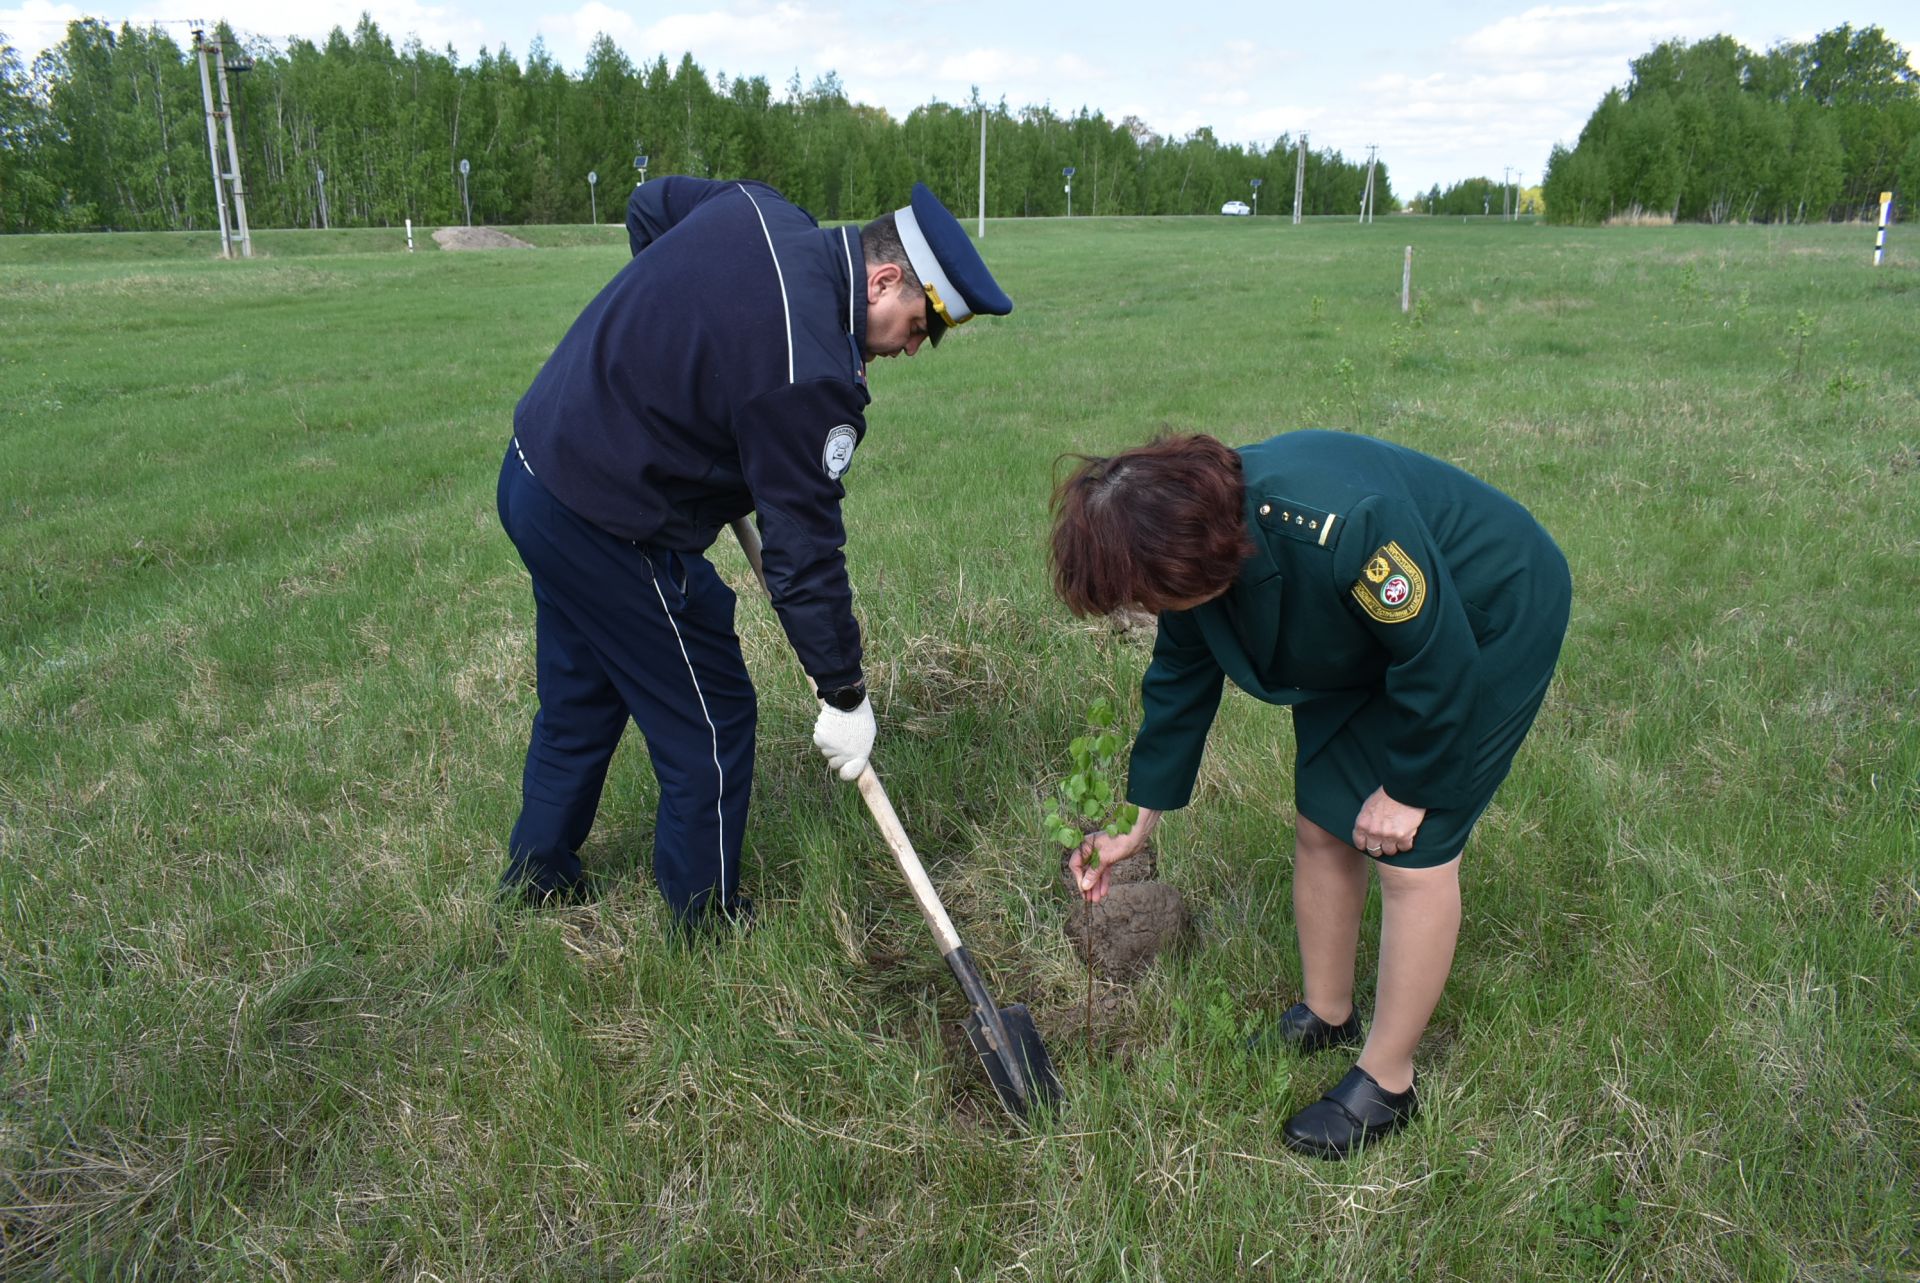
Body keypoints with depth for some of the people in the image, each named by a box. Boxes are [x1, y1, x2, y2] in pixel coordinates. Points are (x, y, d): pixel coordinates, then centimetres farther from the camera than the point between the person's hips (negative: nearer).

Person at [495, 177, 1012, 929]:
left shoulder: (760, 210, -1)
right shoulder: (808, 374, -27)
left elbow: (650, 204, 21)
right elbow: (805, 550, -22)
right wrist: (843, 695, -10)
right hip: (607, 525, -10)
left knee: (579, 700, 26)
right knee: (711, 724, 6)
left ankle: (536, 878, 45)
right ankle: (706, 923, 23)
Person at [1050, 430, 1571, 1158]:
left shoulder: (1336, 528, -42)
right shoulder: (1199, 545, -15)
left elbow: (1440, 661, -29)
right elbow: (1178, 686, -2)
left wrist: (1406, 787, -16)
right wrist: (1136, 825, 3)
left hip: (1488, 628, -7)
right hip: (1368, 637, 8)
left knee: (1413, 854, -6)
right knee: (1320, 827, 9)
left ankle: (1387, 1084, 10)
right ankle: (1326, 1017, 30)